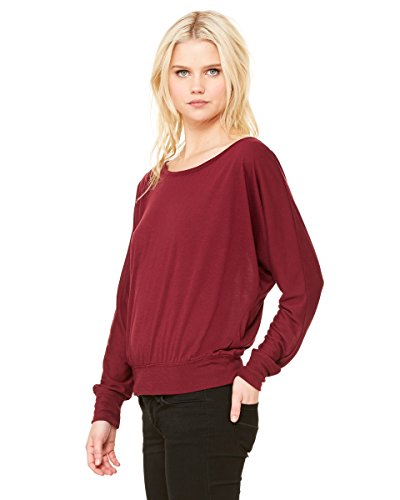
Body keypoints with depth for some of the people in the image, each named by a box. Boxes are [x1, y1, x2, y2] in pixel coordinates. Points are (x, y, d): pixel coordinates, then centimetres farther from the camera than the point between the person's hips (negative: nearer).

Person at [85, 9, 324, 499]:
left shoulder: (250, 161, -6)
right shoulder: (152, 185, 13)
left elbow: (303, 284, -7)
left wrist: (255, 371, -10)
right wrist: (106, 408, 13)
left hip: (210, 403, -6)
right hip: (154, 405, 6)